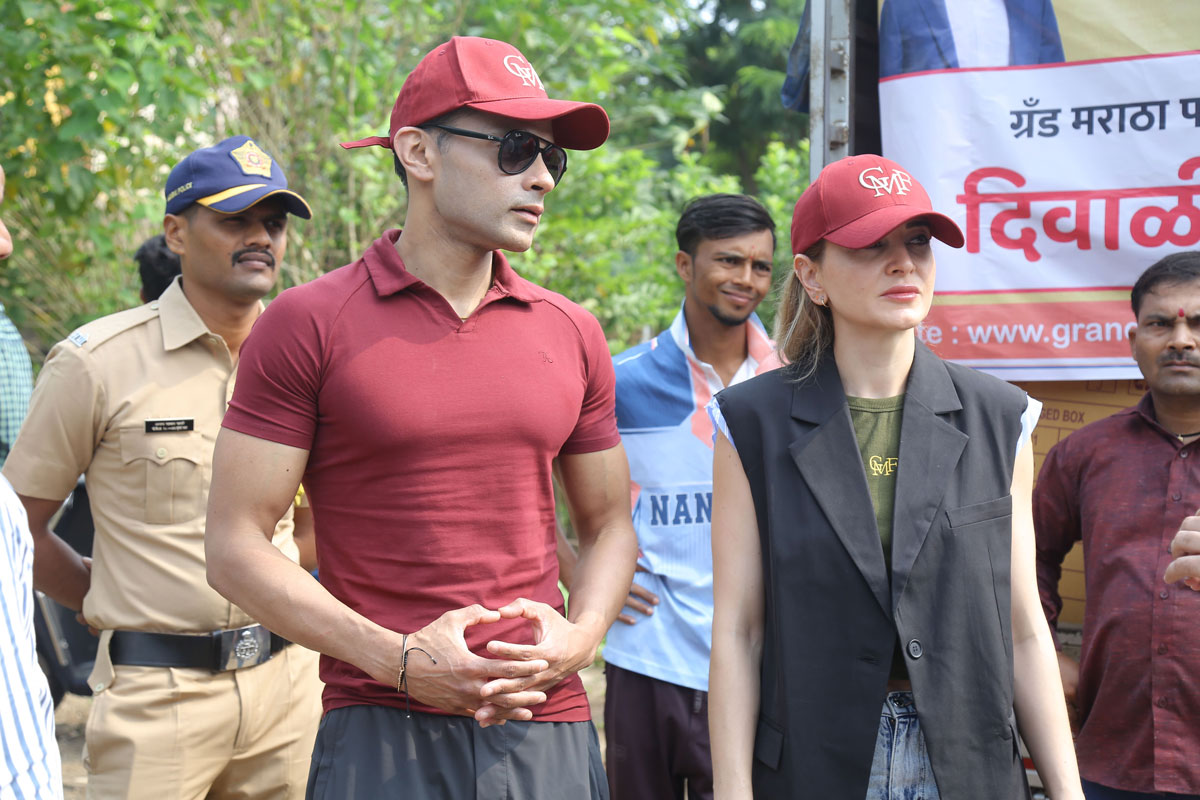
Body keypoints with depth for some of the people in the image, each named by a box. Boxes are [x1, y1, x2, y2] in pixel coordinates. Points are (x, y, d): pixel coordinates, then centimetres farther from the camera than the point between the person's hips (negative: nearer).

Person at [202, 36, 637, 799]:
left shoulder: (571, 333, 8)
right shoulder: (309, 325, -4)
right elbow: (236, 547, -5)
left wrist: (579, 638, -3)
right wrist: (399, 662, -14)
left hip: (548, 725, 4)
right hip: (382, 731, -3)